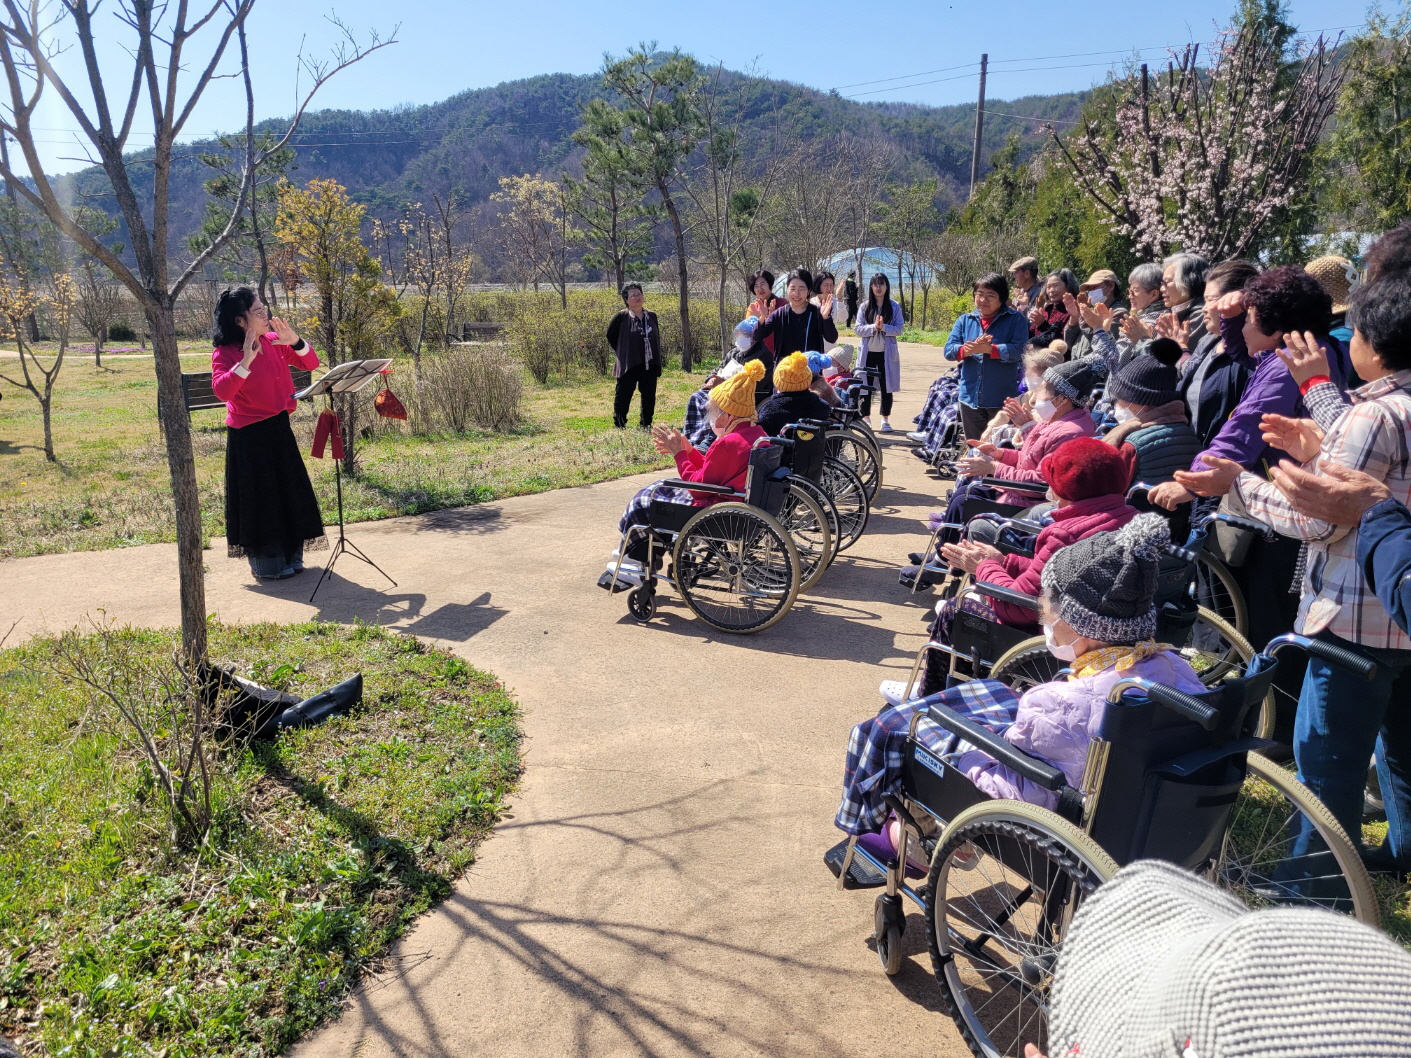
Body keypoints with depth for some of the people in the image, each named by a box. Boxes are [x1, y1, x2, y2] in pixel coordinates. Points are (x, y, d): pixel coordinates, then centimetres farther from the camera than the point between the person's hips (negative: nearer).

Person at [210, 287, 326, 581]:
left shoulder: (274, 342, 2)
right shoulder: (225, 353, -14)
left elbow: (311, 364, 4)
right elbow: (222, 391, -29)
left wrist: (296, 343, -14)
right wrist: (245, 362, -38)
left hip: (279, 428, 6)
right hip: (249, 436, -6)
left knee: (289, 491, 12)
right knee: (259, 498, 1)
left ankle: (290, 556, 26)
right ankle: (266, 564, 14)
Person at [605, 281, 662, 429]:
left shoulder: (651, 316, 6)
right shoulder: (621, 317, -6)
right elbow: (610, 335, 5)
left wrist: (658, 363, 9)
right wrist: (621, 352, 4)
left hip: (649, 366, 4)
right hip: (628, 366, -4)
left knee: (649, 397, 9)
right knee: (623, 397, 0)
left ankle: (645, 425, 21)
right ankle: (619, 426, 12)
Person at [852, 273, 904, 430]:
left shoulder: (894, 307, 2)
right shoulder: (864, 307, 3)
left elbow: (899, 328, -2)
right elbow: (858, 329, -3)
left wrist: (884, 327, -18)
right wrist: (874, 327, -18)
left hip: (887, 353, 0)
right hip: (868, 352, 1)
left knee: (886, 387, 4)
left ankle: (885, 420, 13)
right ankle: (866, 418, 15)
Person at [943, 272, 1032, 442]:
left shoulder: (1016, 319, -1)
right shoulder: (965, 321, 10)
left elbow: (1019, 350, -15)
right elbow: (949, 350, -1)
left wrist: (988, 349, -23)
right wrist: (970, 349, -20)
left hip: (1002, 400, -4)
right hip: (970, 398, 4)